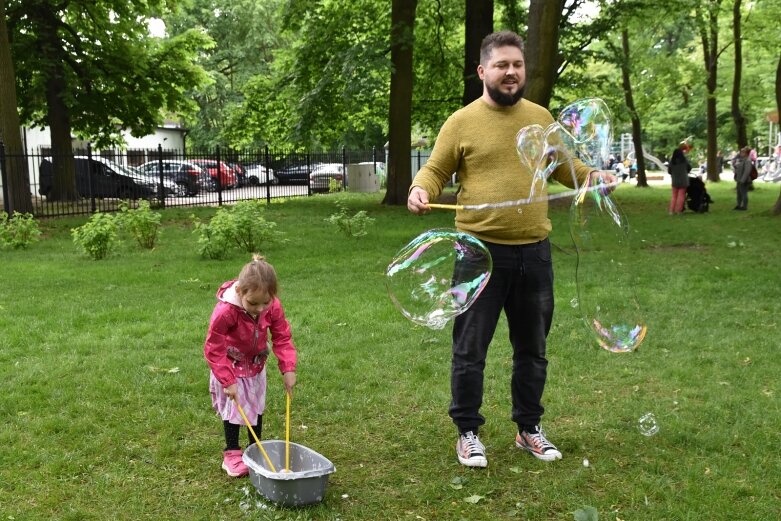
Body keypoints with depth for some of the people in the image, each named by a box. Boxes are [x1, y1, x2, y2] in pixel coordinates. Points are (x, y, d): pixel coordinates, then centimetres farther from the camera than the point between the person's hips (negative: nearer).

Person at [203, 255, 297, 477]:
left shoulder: (273, 307, -25)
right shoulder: (225, 311, -37)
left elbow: (282, 338, -13)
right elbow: (214, 349, -27)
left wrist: (288, 369, -22)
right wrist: (228, 381, -27)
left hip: (256, 363, 5)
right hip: (231, 365, -4)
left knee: (257, 406, 16)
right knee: (234, 407, 2)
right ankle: (232, 453, 17)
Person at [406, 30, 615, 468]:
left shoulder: (541, 118, 8)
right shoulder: (462, 121, -4)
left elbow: (563, 165, 18)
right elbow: (436, 171, 0)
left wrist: (593, 175, 0)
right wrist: (421, 189, -21)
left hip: (534, 251, 4)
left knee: (532, 347, 16)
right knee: (471, 348, 5)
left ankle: (529, 428, 32)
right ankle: (468, 433, 21)